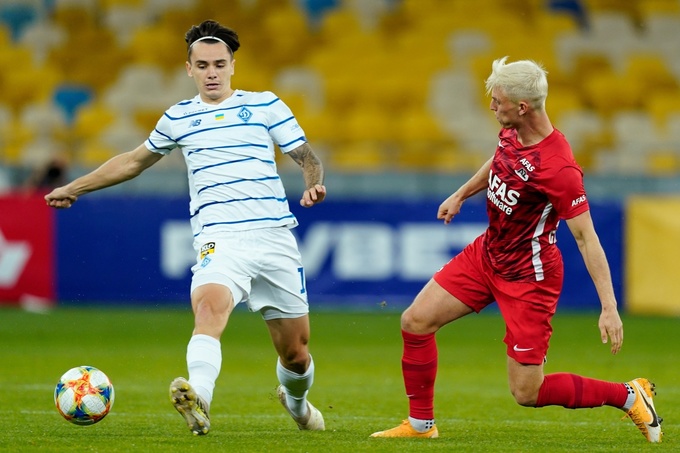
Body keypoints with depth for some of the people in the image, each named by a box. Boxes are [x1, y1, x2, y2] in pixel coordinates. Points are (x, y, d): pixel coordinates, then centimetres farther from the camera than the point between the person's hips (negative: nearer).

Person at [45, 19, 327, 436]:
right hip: (219, 240, 0)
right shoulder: (179, 118, 15)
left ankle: (296, 402, 40)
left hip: (275, 237, 0)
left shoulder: (265, 105, 10)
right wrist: (75, 187, 35)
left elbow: (308, 158, 9)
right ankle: (199, 401, -54)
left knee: (296, 353, 6)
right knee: (209, 305, -34)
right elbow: (136, 161, 30)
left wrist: (314, 185, -14)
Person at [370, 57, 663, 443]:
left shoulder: (558, 168, -31)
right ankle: (421, 425, 19)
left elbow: (586, 238, -28)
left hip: (528, 276, -8)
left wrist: (609, 307, -30)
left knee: (528, 393, -3)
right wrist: (461, 195, 29)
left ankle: (629, 396, 15)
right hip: (487, 252, 8)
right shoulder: (512, 132, -7)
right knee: (416, 321, 3)